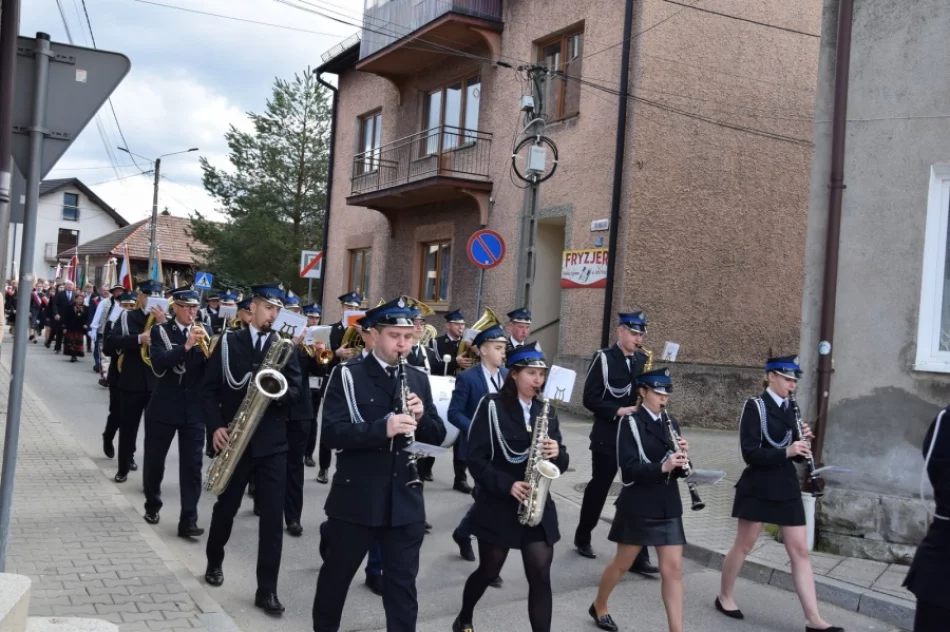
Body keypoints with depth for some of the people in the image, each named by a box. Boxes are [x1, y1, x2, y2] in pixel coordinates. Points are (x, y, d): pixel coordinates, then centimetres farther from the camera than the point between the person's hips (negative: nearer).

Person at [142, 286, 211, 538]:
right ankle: (152, 506, 35)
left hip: (195, 410, 1)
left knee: (192, 466, -2)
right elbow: (158, 365, -19)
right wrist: (187, 346, -29)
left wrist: (208, 346, -22)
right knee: (154, 461, 13)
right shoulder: (160, 332, -3)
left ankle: (188, 520, 0)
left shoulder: (205, 331, 4)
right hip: (163, 408, -1)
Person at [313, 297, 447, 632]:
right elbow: (332, 433, -18)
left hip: (406, 500, 3)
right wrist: (382, 428, -31)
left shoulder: (418, 380, 7)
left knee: (403, 582, 9)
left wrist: (421, 416, -14)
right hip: (355, 497, -3)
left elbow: (438, 436, 8)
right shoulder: (347, 376, -7)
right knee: (337, 573, 16)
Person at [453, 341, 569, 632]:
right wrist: (507, 485, -22)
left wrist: (556, 454, -14)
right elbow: (475, 458, -12)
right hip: (498, 505, -3)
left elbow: (562, 462, 9)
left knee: (540, 576, -4)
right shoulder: (493, 405, -9)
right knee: (489, 571, 12)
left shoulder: (546, 411, 6)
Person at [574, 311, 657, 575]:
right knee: (598, 488, 10)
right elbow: (590, 398, -11)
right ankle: (583, 537, 32)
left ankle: (638, 556, 3)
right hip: (607, 438, -4)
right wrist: (617, 411, -21)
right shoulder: (603, 358, -7)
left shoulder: (644, 360, 7)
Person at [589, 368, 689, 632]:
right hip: (637, 506, -4)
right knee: (623, 563, 11)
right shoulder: (630, 423, -10)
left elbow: (679, 470, 7)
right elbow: (628, 468, -20)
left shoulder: (670, 423, 8)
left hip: (668, 506, 5)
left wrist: (682, 455, -14)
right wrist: (662, 466, -32)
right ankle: (599, 607, 35)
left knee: (673, 569, -1)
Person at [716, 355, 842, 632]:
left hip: (787, 486, 6)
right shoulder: (755, 407, -11)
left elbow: (796, 453, 12)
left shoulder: (791, 408, 8)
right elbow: (750, 453, -19)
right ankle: (725, 596, 26)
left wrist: (803, 443, -8)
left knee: (800, 551, 3)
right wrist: (787, 452, -25)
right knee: (744, 545, 7)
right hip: (758, 487, -6)